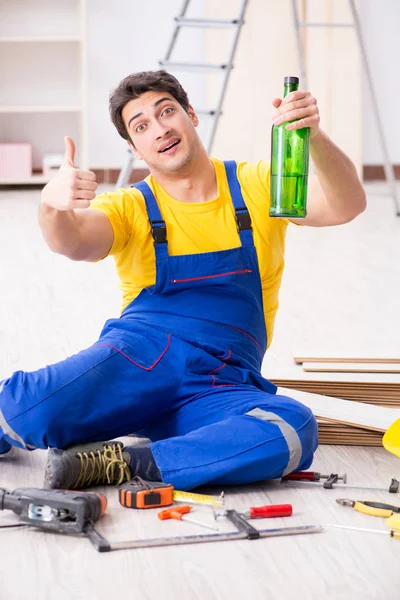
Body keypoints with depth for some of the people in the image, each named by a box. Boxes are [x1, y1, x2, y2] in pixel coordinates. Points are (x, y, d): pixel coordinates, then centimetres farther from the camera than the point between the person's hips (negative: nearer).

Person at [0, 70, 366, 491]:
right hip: (137, 361, -1)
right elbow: (72, 242, -15)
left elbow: (346, 207, -8)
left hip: (220, 387, 1)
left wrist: (314, 137, -27)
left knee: (294, 432, -35)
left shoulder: (257, 187, 9)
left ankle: (119, 462, -22)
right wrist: (53, 205, -39)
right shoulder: (130, 208, 8)